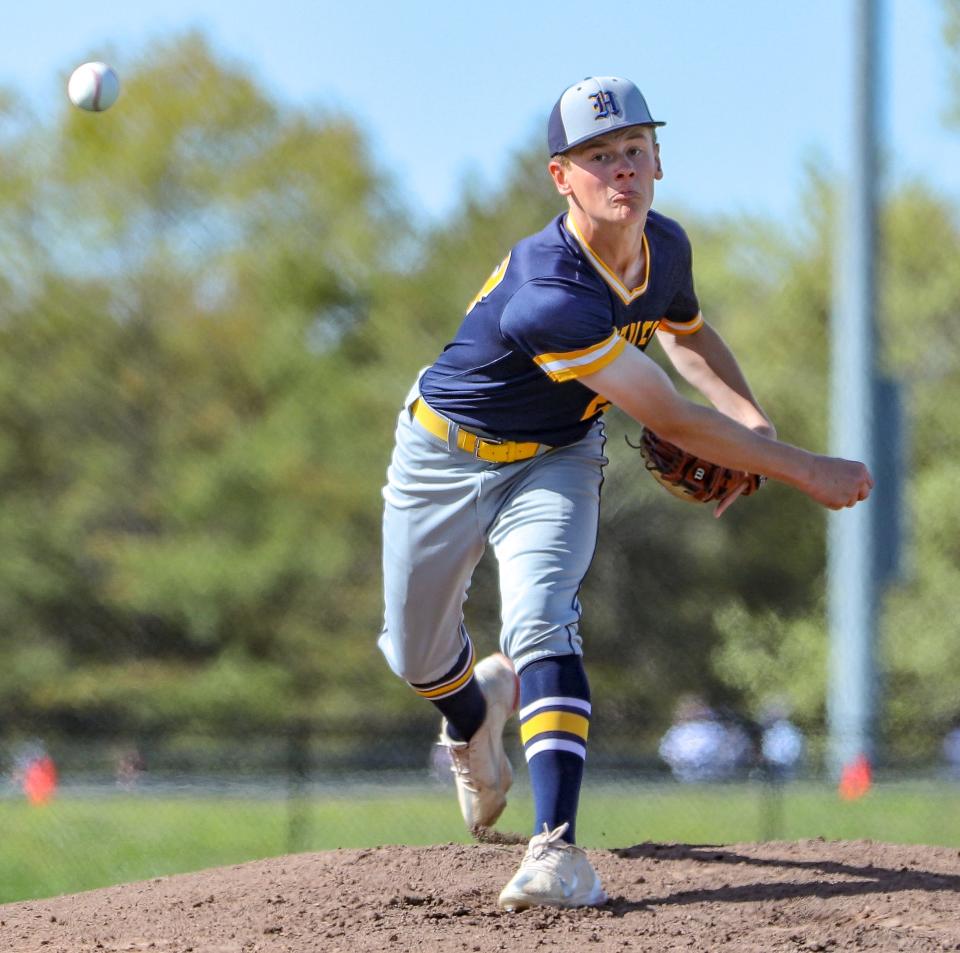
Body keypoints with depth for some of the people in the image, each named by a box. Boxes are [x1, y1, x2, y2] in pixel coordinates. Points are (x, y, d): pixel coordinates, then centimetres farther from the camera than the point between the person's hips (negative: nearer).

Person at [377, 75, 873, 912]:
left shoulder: (666, 247, -15)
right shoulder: (548, 294, -38)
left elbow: (686, 331, 11)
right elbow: (670, 421, -35)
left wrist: (754, 422, -8)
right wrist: (804, 470, -30)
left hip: (556, 461, 3)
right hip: (447, 457, -3)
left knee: (541, 621, -23)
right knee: (416, 654, 9)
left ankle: (557, 847, -32)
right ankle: (475, 713, 48)